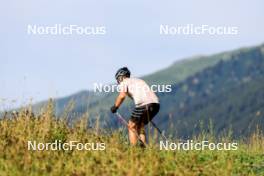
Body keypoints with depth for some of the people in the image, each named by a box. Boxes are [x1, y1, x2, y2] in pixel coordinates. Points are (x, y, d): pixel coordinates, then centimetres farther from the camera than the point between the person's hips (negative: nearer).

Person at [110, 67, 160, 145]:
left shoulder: (124, 82, 11)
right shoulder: (138, 80, 34)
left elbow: (122, 95, -7)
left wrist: (115, 107, 6)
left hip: (143, 104, -7)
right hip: (155, 103, 7)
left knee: (132, 126, 9)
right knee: (140, 126, 22)